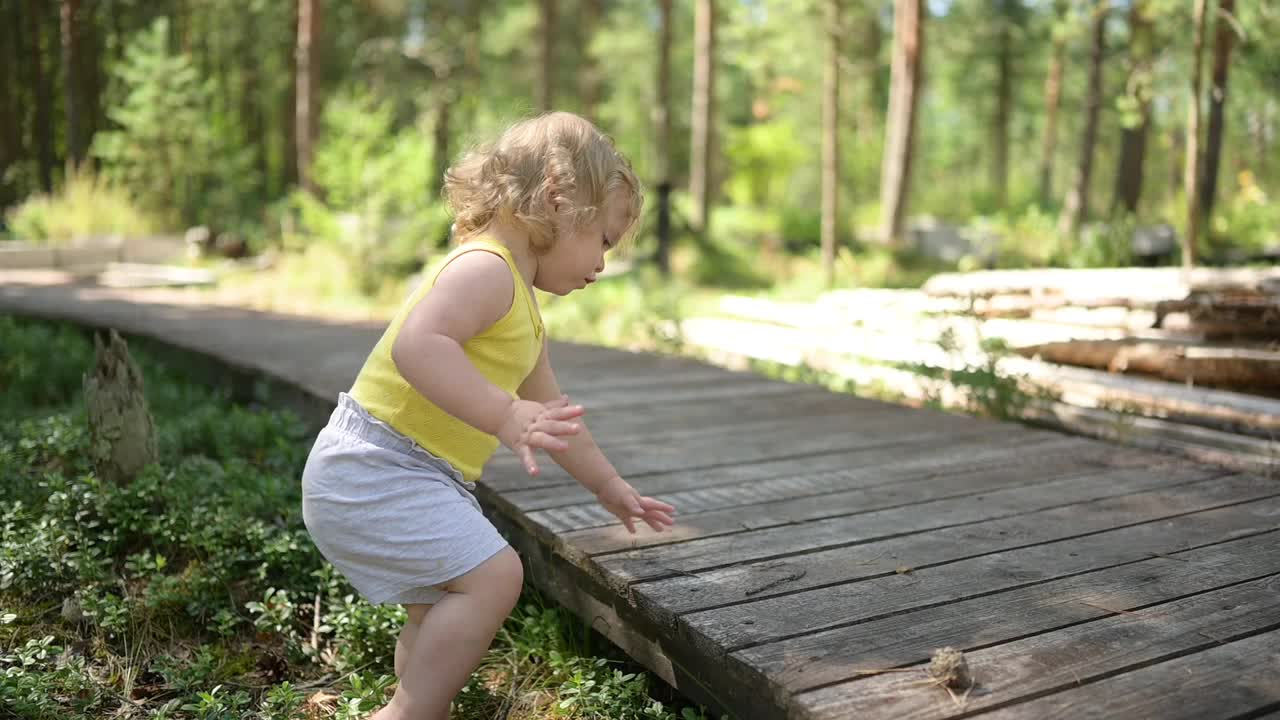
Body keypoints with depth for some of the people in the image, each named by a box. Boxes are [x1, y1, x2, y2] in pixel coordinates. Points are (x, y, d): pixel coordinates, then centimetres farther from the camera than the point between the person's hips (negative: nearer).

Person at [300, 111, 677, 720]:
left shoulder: (521, 306, 19)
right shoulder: (485, 268, -16)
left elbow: (548, 413, 27)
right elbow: (418, 345, -34)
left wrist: (608, 485, 32)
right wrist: (503, 416, -40)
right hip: (374, 467, -11)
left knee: (440, 610, 19)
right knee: (493, 575, -18)